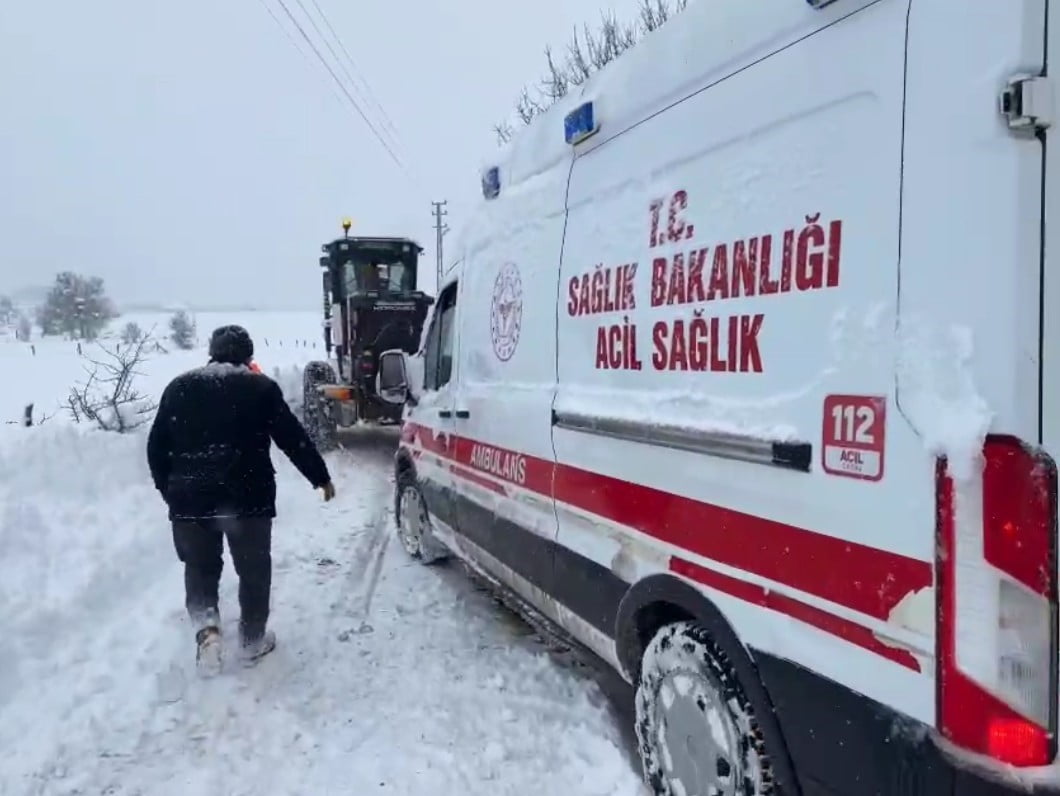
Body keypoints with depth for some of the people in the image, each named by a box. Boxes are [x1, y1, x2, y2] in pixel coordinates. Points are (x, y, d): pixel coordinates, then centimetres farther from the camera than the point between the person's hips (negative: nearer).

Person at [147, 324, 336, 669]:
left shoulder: (179, 387, 8)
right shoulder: (261, 387, -1)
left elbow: (156, 447, 9)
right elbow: (294, 439, -1)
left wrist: (169, 489, 20)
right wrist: (320, 477, 9)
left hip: (191, 498, 3)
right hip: (247, 497, -2)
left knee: (200, 567, 21)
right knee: (254, 570, 14)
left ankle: (205, 623, -1)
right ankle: (252, 640, 23)